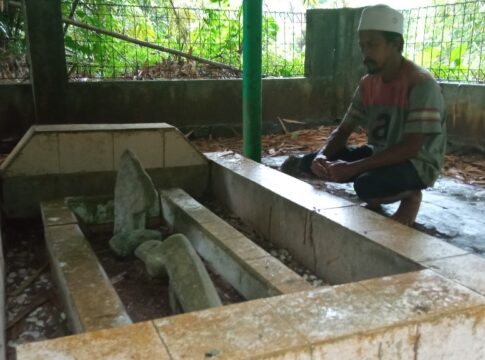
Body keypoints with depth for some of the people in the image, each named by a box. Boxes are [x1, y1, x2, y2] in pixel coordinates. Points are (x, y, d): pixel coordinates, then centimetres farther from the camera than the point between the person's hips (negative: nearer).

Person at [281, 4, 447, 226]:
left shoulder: (421, 84, -22)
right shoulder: (368, 83, 0)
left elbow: (411, 148, -29)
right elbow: (343, 130, 2)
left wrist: (353, 168, -34)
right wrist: (322, 156, -20)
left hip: (418, 162, -7)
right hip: (379, 154, 7)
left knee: (366, 185, -39)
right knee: (308, 163, -7)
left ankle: (410, 195, -4)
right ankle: (375, 198, 7)